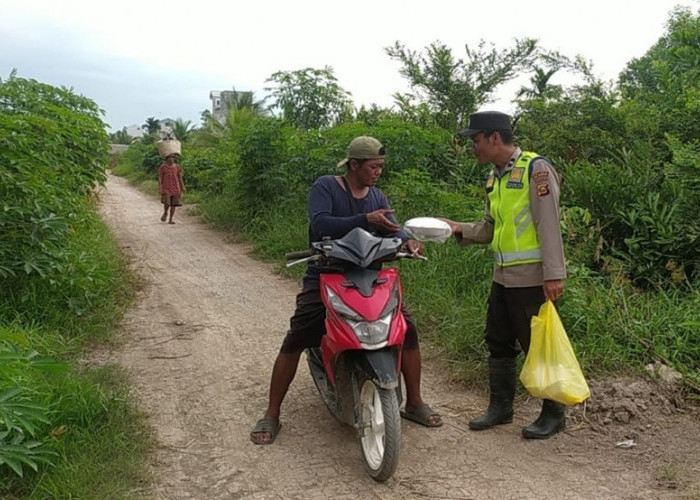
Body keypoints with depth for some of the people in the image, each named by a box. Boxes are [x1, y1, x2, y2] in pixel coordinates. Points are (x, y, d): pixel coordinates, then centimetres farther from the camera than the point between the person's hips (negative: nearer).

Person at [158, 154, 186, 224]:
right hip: (166, 188, -3)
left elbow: (180, 178, 8)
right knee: (167, 203, -15)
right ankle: (165, 213, 16)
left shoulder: (177, 167, 4)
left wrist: (183, 188, 4)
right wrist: (159, 188, -11)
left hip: (175, 188, 3)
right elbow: (160, 178, -4)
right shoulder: (162, 167, -4)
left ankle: (170, 220, 10)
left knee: (173, 204, 1)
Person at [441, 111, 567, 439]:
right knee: (499, 344, 14)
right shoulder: (495, 177, 14)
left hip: (532, 277, -8)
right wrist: (461, 230, 2)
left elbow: (548, 224, -17)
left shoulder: (536, 168, -11)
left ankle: (553, 414, 18)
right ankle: (500, 407, 28)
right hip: (503, 276, 9)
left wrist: (554, 274, -21)